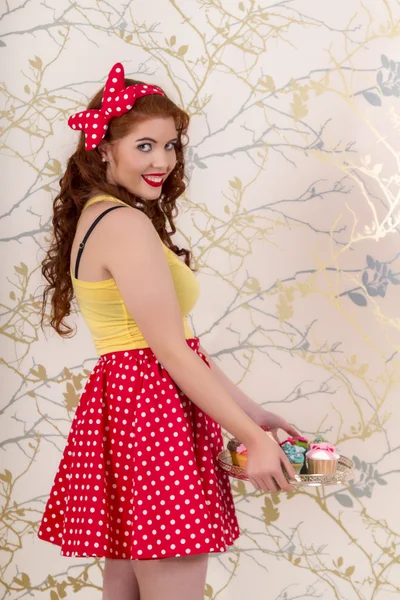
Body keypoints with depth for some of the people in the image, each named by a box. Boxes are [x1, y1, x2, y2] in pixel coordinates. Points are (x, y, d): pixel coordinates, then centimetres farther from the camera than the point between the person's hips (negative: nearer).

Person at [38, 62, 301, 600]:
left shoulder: (94, 217, 15)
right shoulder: (127, 225, -15)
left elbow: (173, 340, 14)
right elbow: (171, 351, -18)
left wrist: (251, 412, 12)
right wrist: (252, 438, -13)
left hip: (119, 403, 11)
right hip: (153, 413, -11)